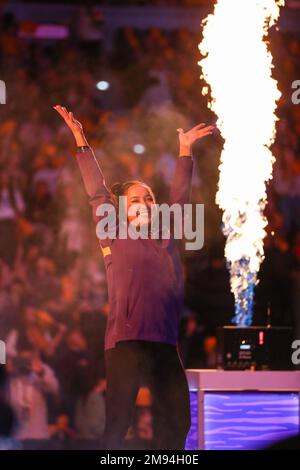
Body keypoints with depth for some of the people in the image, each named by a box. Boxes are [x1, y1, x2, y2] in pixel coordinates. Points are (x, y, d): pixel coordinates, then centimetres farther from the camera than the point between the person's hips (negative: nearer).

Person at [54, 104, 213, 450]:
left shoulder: (166, 237, 17)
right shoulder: (114, 238, 6)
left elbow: (179, 197, 26)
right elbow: (97, 192, 5)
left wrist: (184, 150, 29)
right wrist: (81, 140, 3)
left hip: (164, 342, 5)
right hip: (126, 341, -5)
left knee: (177, 418, 4)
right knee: (119, 420, -6)